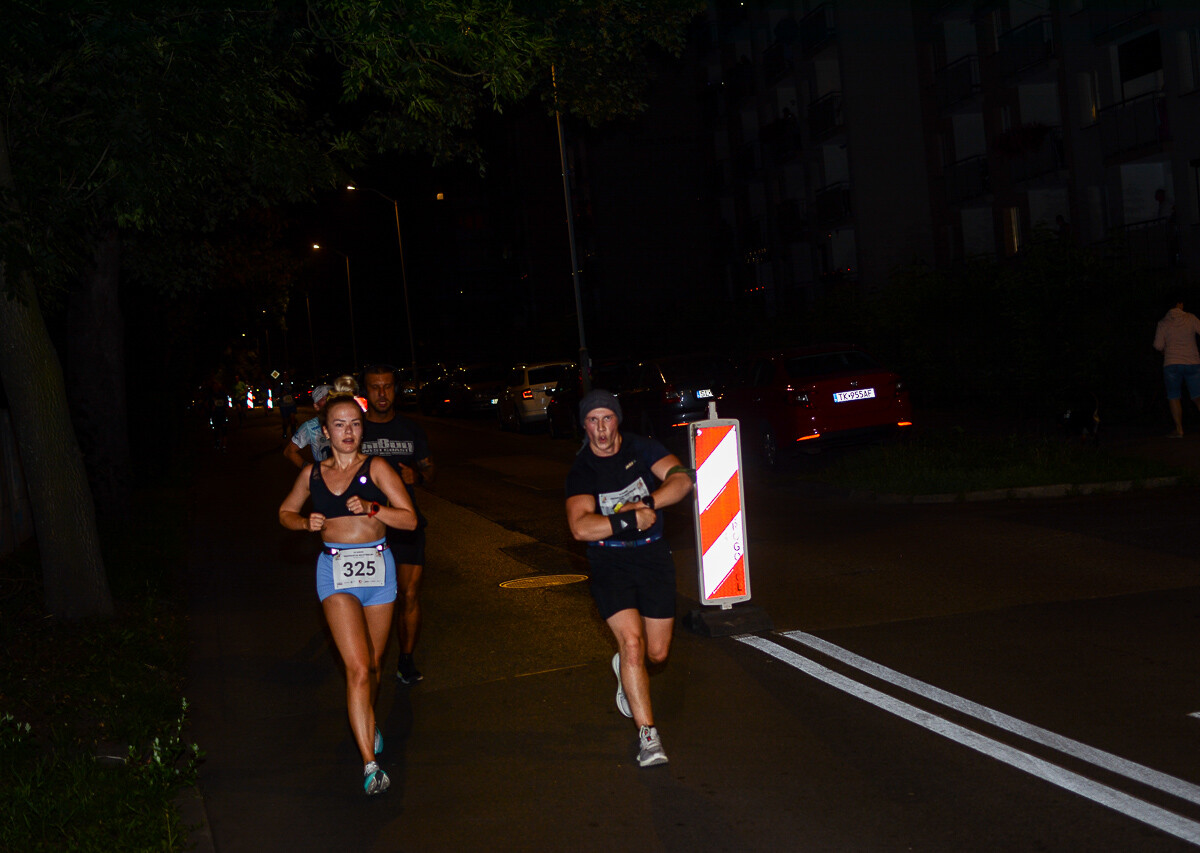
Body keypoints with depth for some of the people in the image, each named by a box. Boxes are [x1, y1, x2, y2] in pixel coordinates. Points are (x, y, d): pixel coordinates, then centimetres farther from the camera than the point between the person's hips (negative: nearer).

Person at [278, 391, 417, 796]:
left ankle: (369, 722, 46)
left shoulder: (376, 468, -2)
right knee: (357, 667, -14)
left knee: (374, 662, 15)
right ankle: (370, 764, -14)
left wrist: (371, 508, -20)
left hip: (377, 565, 1)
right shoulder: (312, 474, 5)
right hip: (335, 570, -1)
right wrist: (306, 523, -1)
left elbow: (410, 519, -5)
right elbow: (285, 512, 20)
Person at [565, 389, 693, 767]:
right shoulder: (581, 471, -5)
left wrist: (646, 504, -24)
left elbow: (681, 480, -11)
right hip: (609, 562, -2)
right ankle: (647, 734, -12)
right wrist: (631, 520, -26)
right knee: (631, 640, -19)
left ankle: (626, 667, 43)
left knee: (657, 653, 6)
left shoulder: (642, 449, 1)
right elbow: (580, 527, -19)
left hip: (652, 556, 2)